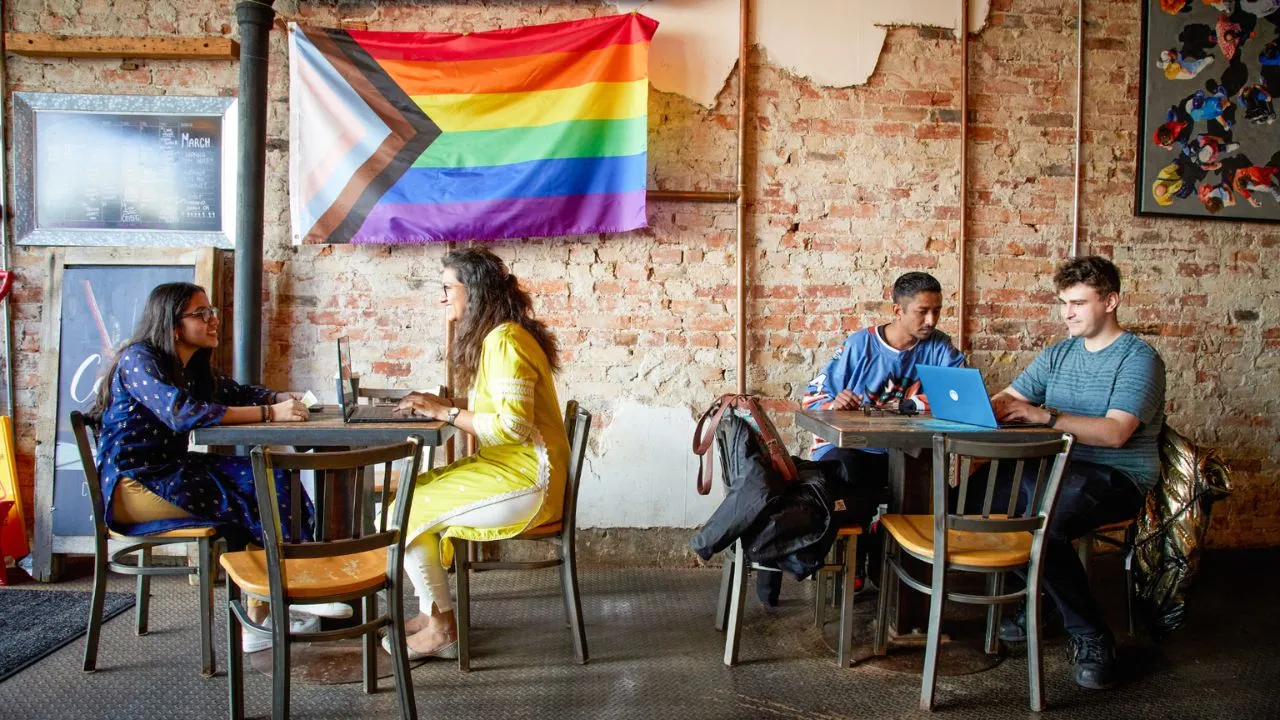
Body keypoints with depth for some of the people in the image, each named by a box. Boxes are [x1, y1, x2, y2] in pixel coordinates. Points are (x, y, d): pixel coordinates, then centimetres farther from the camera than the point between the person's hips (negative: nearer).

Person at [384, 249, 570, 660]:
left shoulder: (505, 341, -17)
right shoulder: (493, 337, 14)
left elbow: (512, 425, -24)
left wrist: (446, 412, -15)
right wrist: (439, 405, 1)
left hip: (525, 483, -10)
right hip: (507, 468, 10)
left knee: (406, 513, -9)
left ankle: (442, 629, 4)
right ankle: (431, 611, 14)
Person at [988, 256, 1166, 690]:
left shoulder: (1138, 358, -6)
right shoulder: (1059, 354, 16)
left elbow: (1114, 433, -20)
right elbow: (1008, 398, 10)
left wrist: (1045, 415, -30)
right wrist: (983, 407, -14)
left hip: (1119, 477, -7)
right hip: (1061, 467, 7)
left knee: (1042, 521, -33)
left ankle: (1092, 637, -13)